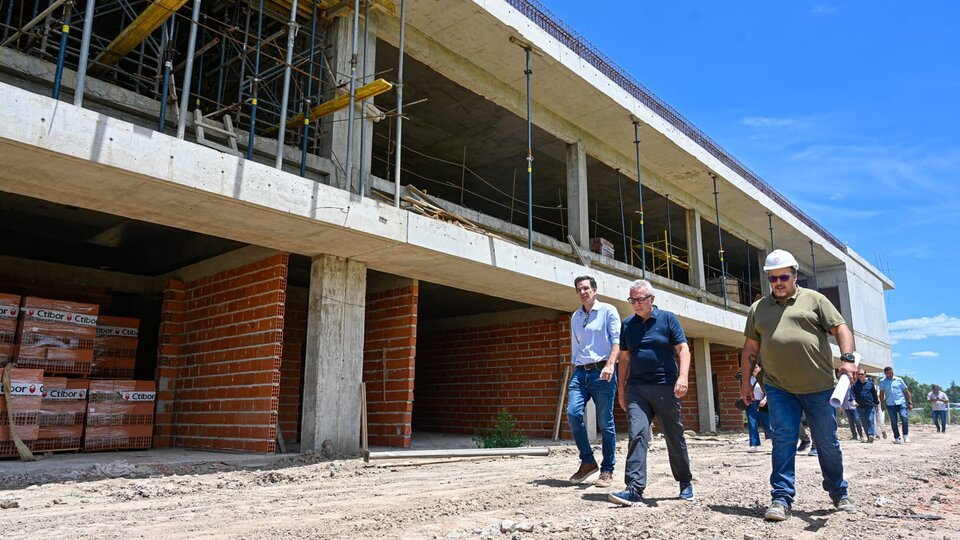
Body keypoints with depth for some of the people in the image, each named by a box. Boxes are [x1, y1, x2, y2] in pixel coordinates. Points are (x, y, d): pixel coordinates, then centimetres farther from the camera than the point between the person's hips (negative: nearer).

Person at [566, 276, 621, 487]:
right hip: (580, 372, 4)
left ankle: (607, 470, 10)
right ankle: (587, 462, 1)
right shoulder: (575, 317, 19)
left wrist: (610, 365, -21)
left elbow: (617, 340, -6)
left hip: (602, 372, -4)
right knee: (573, 413, -14)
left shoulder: (608, 311, 3)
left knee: (605, 422, -2)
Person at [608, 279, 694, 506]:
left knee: (674, 437, 8)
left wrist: (683, 376, -19)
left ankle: (685, 482, 28)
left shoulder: (667, 319, 2)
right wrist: (622, 390, 13)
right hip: (636, 388, 2)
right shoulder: (627, 324, 12)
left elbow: (683, 349, -4)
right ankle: (635, 489, -13)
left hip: (665, 386, -2)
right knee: (637, 435, -11)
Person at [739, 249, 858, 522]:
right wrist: (745, 381, 10)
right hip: (779, 388, 1)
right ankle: (781, 498, -4)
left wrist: (847, 358, -15)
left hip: (819, 386, -1)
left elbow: (840, 329, 1)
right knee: (783, 439, -6)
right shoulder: (758, 308, 12)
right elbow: (750, 347, 14)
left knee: (828, 442, 9)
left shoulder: (814, 299, 6)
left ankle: (839, 495, 27)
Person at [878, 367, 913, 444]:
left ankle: (906, 435, 1)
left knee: (904, 418, -16)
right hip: (890, 405, 1)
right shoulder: (882, 382, 7)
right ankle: (897, 438, 13)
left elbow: (906, 391, 9)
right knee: (893, 422, 1)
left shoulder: (899, 380, 5)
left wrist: (910, 403, 5)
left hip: (901, 403, -1)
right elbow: (881, 394, 16)